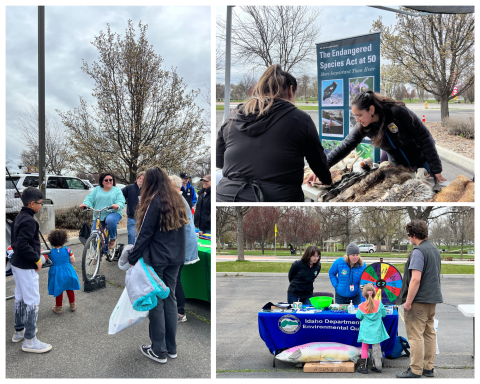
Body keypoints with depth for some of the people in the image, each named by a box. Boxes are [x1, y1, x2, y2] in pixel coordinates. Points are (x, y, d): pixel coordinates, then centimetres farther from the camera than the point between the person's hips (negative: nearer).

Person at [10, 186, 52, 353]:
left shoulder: (19, 217, 9)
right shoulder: (29, 221, -21)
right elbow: (22, 245, -29)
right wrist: (37, 259, -17)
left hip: (17, 264, 10)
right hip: (26, 268, -10)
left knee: (20, 298, 20)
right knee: (32, 301, -4)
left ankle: (19, 331, 34)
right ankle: (30, 341, 0)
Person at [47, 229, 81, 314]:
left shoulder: (50, 252, -11)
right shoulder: (67, 250, -12)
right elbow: (73, 261, -7)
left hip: (56, 274, -1)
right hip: (68, 272, 1)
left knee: (58, 291, 14)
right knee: (70, 289, 19)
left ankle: (58, 307, 25)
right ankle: (72, 305, 32)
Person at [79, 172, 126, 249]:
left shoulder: (117, 190, 9)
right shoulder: (97, 189, 17)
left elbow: (121, 202, -5)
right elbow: (90, 198, 6)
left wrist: (117, 206, -30)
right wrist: (85, 204, -18)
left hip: (113, 213, -3)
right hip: (99, 216, 3)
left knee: (110, 220, -39)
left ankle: (113, 239, -15)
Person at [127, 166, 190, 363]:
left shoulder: (154, 202, -13)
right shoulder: (177, 200, 9)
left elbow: (144, 234, -15)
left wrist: (132, 259, -10)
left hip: (157, 258, -7)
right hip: (176, 258, 7)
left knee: (156, 302, 3)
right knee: (170, 299, 13)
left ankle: (158, 351, 10)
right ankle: (171, 348, 21)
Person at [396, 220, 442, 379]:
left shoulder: (418, 252, -18)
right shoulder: (435, 250, 13)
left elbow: (415, 279, -24)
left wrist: (408, 301, -19)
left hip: (419, 300, -10)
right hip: (432, 300, 10)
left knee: (416, 336, -3)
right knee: (429, 333, 15)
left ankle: (415, 371, 1)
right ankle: (428, 368, 23)